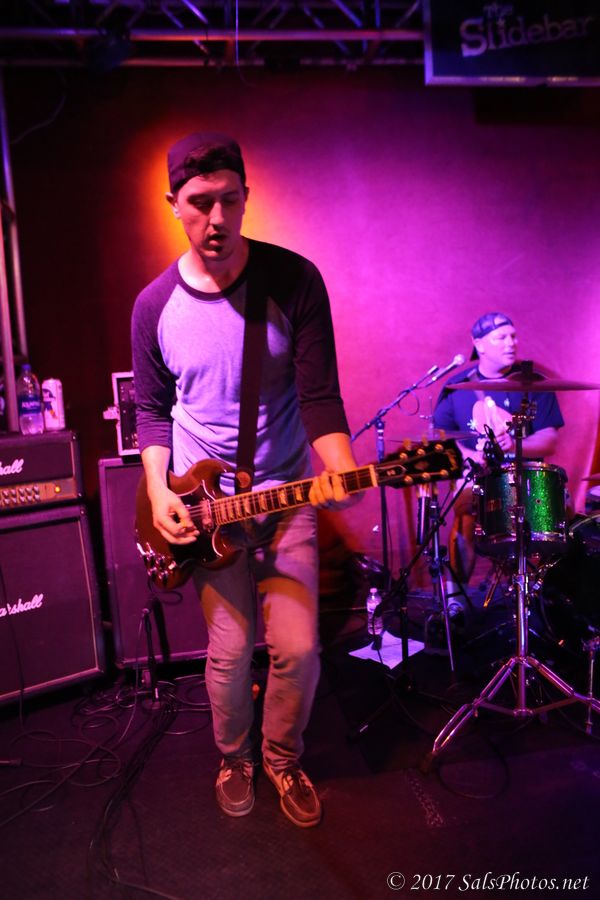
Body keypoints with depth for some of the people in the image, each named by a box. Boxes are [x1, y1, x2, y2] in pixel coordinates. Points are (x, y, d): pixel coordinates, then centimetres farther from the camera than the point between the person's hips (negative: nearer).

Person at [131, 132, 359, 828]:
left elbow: (319, 395, -11)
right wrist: (158, 492, -6)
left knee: (298, 650, 0)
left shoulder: (294, 280, -9)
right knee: (230, 652, 5)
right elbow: (152, 409, 7)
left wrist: (339, 470, -28)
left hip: (288, 496, 0)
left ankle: (283, 757, 32)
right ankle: (234, 758, 37)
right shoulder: (155, 306, -2)